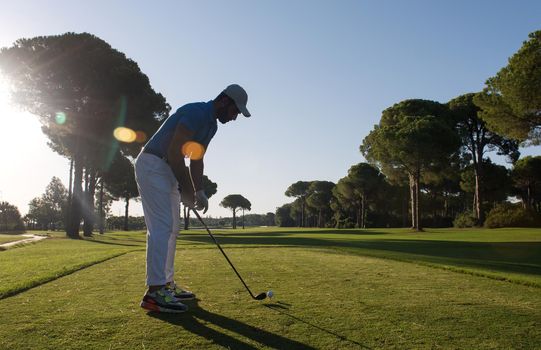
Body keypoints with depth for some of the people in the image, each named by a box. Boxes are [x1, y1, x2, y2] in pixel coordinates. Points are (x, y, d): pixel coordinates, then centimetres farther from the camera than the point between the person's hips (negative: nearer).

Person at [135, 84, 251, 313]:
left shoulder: (211, 124, 13)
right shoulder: (197, 112, -18)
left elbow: (196, 160, 15)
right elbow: (174, 152, -24)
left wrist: (199, 191, 5)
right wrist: (186, 189, -16)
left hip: (167, 171, 11)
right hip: (153, 166, -10)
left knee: (171, 227, 10)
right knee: (162, 227, -15)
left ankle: (166, 284, 18)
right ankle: (154, 293, -13)